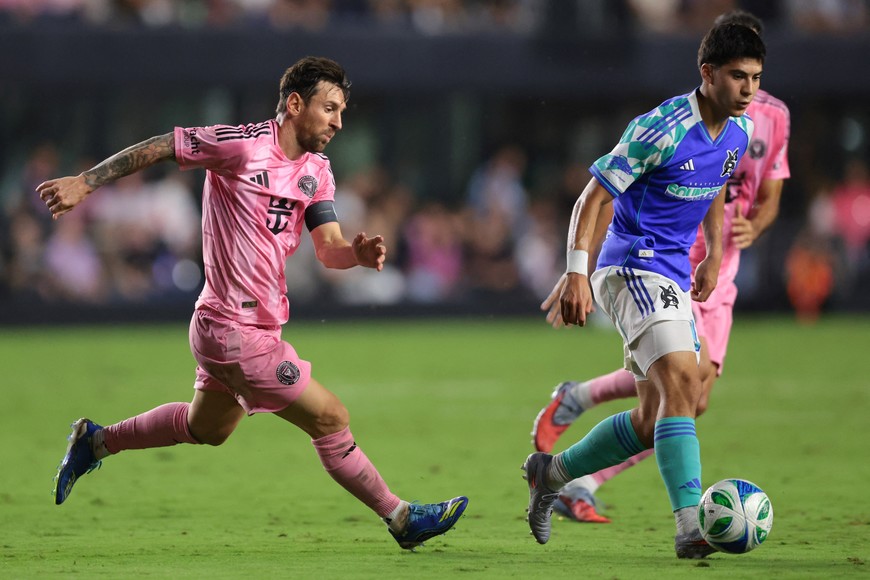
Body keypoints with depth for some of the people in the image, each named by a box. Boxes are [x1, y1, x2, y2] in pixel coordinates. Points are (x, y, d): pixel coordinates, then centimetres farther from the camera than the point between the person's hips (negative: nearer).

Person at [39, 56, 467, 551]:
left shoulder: (317, 170, 7)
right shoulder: (245, 144, -17)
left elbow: (329, 247, 0)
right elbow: (158, 148, -12)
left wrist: (358, 253, -22)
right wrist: (85, 183, -13)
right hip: (237, 332, -10)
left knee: (206, 428, 27)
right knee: (330, 418, -5)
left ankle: (96, 441, 41)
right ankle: (400, 518, 6)